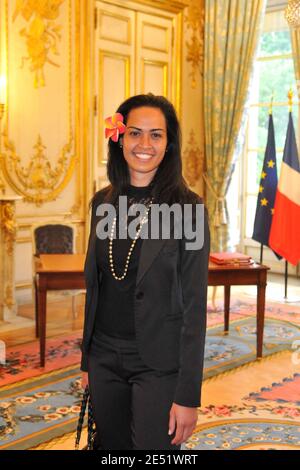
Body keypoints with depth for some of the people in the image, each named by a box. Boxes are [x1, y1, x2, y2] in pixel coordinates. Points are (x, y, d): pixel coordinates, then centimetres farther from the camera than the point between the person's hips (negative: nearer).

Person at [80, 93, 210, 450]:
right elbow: (94, 287, 11)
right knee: (113, 446, 18)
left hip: (157, 364, -5)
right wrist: (87, 359, 12)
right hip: (104, 358, 5)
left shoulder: (187, 207, -12)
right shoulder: (103, 202, 4)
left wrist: (188, 394, -13)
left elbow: (194, 305, -13)